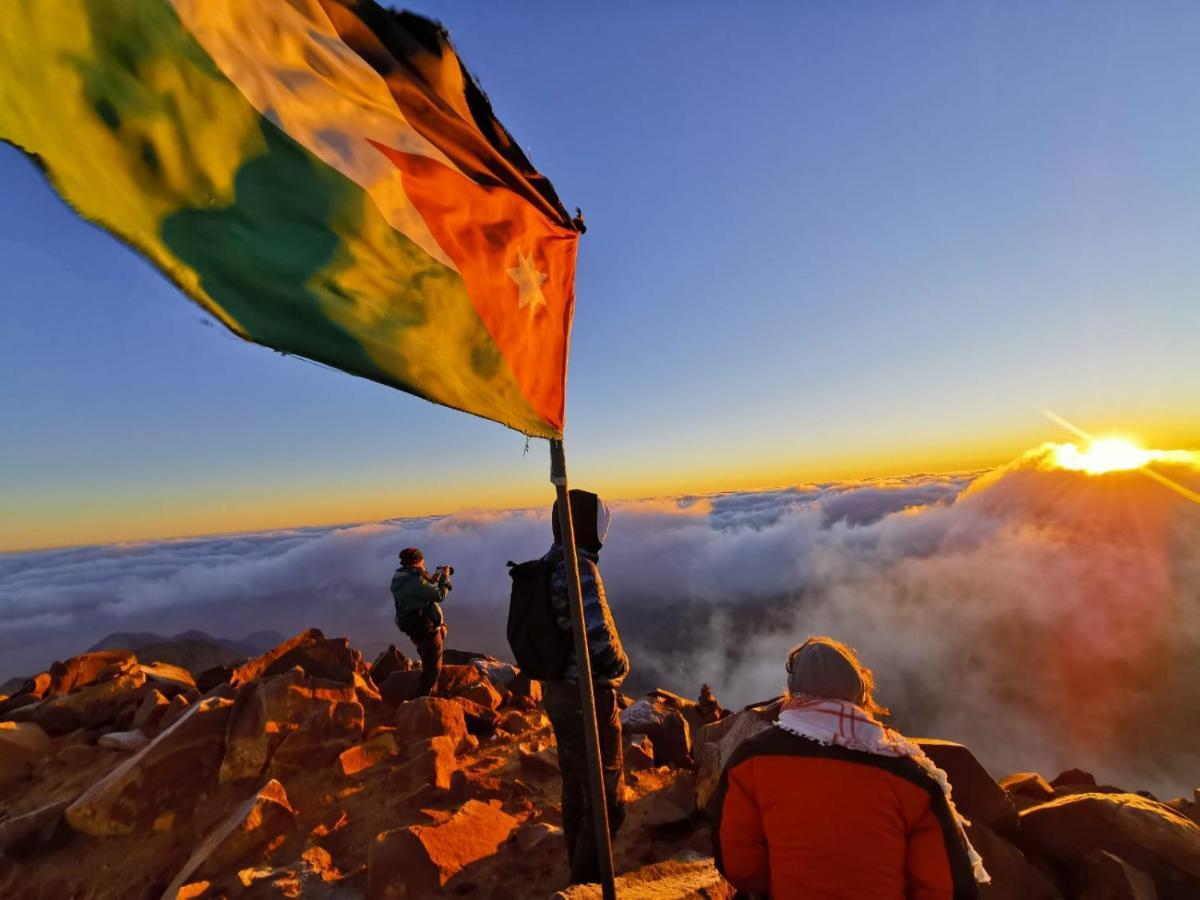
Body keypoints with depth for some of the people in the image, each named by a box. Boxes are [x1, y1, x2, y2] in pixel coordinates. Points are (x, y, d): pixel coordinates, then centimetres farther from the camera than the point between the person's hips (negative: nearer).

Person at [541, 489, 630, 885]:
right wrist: (621, 665, -9)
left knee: (575, 787, 24)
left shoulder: (546, 568, 4)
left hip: (557, 690, 9)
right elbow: (599, 640, -28)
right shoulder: (581, 570, -24)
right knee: (606, 799, 8)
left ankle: (579, 872, 42)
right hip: (587, 695, -9)